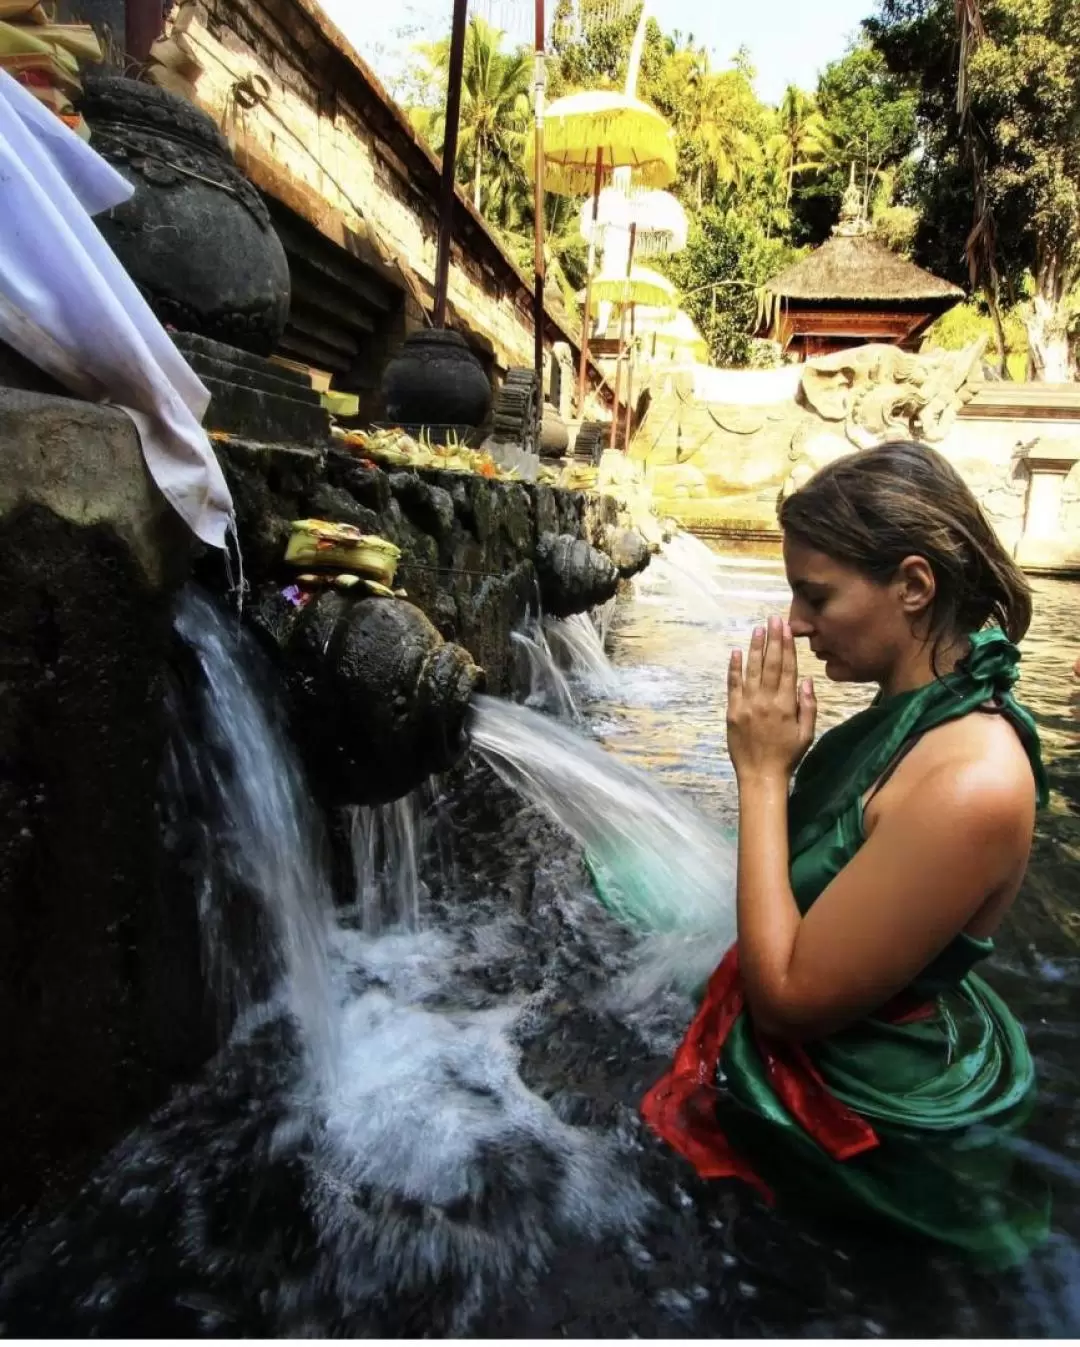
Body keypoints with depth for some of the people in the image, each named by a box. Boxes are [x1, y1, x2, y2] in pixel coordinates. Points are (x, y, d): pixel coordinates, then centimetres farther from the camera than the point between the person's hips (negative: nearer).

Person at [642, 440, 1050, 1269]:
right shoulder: (915, 712, -5)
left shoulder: (972, 782, -33)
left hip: (860, 1130, -7)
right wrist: (778, 765, -9)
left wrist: (762, 774, -25)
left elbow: (787, 998, -28)